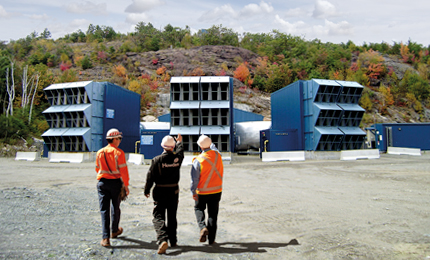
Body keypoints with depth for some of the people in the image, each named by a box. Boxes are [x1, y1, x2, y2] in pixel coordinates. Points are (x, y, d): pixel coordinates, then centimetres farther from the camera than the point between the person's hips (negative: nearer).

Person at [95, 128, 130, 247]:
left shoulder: (100, 152, 3)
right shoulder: (119, 152, -10)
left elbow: (97, 169, 13)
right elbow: (123, 170, -12)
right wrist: (126, 185, -5)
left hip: (102, 183, 3)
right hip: (115, 183, -2)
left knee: (104, 209, 2)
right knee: (115, 208, 17)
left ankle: (105, 238, -5)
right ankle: (115, 231, 36)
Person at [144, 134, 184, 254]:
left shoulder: (157, 160, -13)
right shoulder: (177, 158, -4)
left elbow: (150, 177, -8)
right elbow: (180, 151, 21)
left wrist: (147, 190, 6)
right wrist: (179, 142, 40)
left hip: (160, 192, -3)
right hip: (174, 191, 3)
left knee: (158, 217, 1)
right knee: (172, 217, 16)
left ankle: (163, 239, -18)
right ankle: (173, 240, 25)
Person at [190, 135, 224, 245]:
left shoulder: (198, 160, -18)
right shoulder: (217, 154, -6)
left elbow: (194, 179, -14)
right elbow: (213, 148, 21)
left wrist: (193, 192, -6)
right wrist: (209, 142, 34)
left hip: (203, 191, -3)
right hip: (217, 190, 3)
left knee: (199, 208, 21)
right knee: (213, 213, 11)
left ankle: (203, 227, -3)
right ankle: (211, 239, 15)